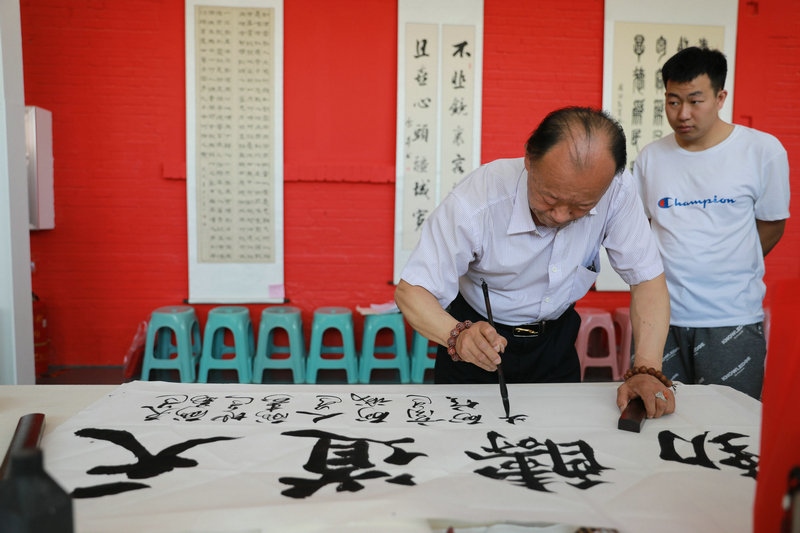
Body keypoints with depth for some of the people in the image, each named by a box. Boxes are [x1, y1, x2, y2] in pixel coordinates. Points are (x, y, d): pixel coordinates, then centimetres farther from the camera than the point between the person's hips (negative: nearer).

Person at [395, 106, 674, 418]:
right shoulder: (475, 202, -33)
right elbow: (411, 290, -28)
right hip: (479, 336, -2)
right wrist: (457, 335, -47)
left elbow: (647, 278, -17)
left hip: (554, 338, 2)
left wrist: (647, 370, -29)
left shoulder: (617, 191, -26)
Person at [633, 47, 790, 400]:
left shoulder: (763, 151, -3)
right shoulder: (651, 157, 5)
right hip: (661, 316, 3)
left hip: (732, 321, -2)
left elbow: (771, 225, 5)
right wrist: (672, 271, 2)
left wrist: (728, 272, 5)